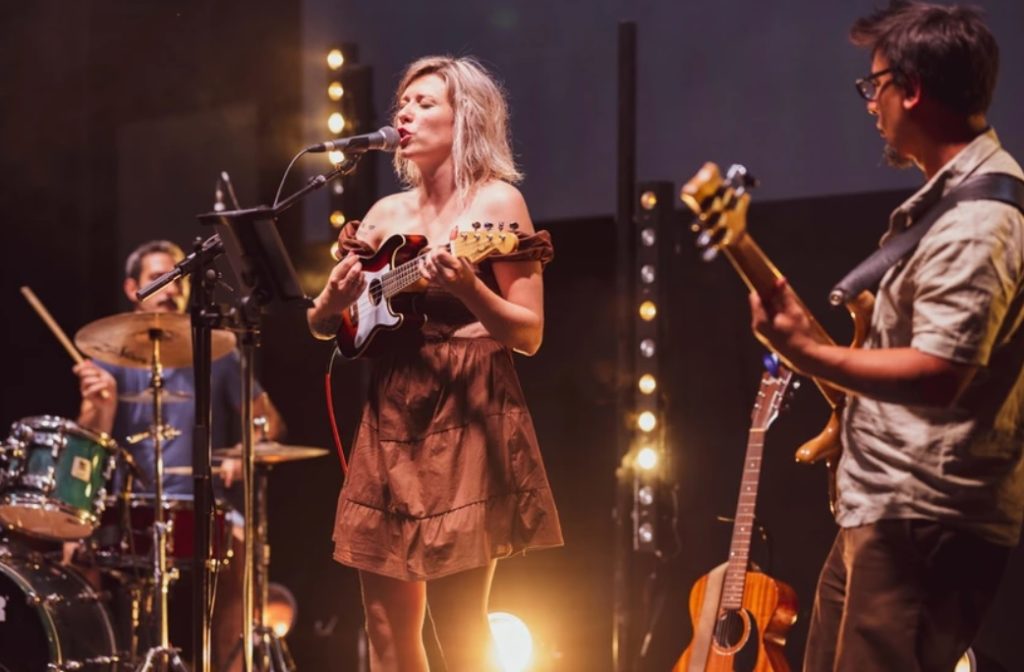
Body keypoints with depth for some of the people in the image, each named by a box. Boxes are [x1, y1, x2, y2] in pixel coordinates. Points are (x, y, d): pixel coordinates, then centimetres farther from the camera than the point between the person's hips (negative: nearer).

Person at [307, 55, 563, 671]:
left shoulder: (496, 201, -4)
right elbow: (322, 325, 17)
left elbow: (530, 336, -9)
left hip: (466, 413, -6)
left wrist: (468, 290, -26)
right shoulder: (387, 213, 13)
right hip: (390, 413, 6)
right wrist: (332, 303, -6)